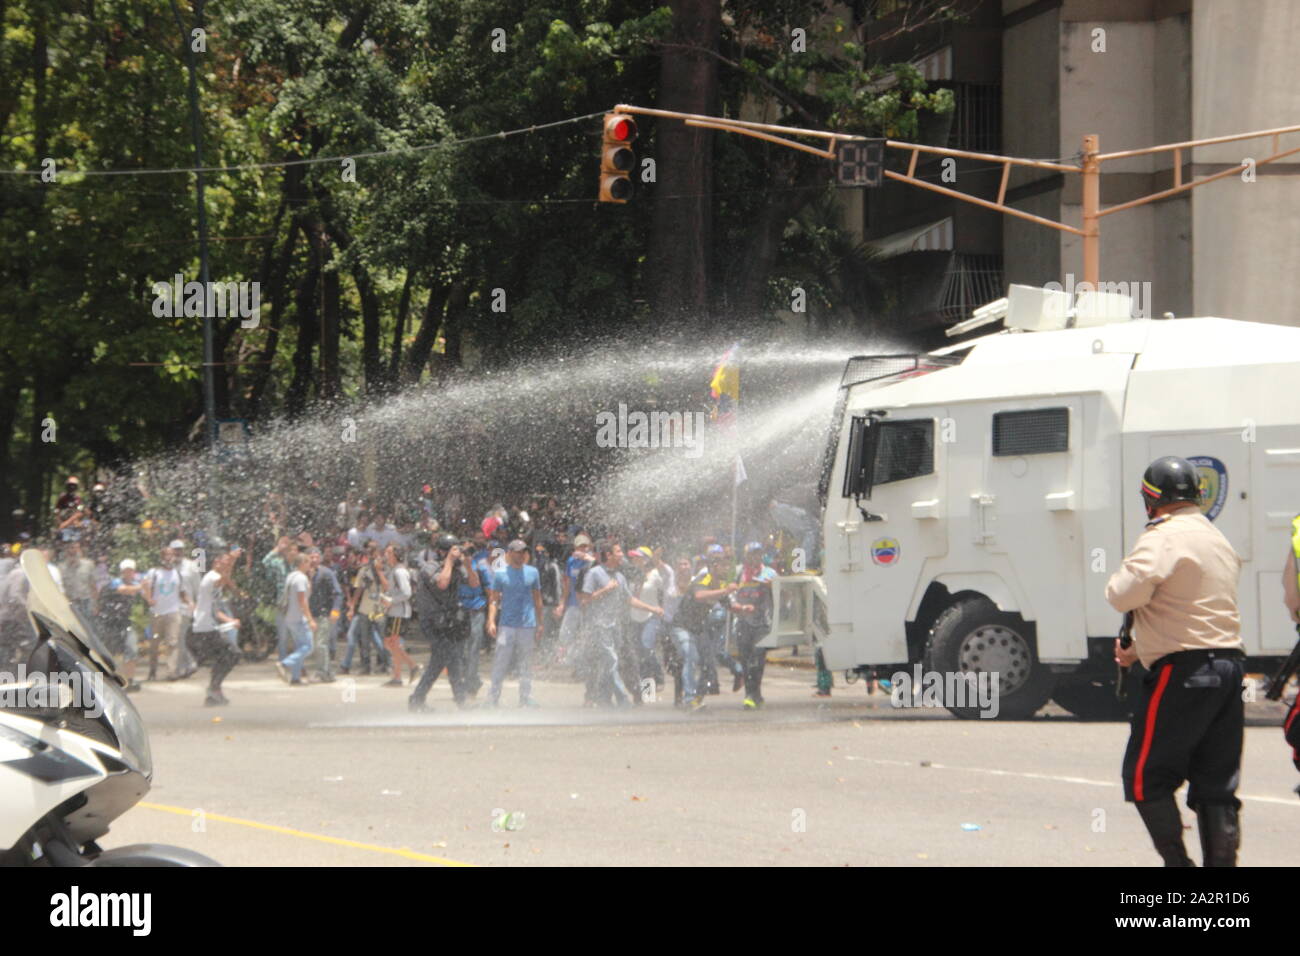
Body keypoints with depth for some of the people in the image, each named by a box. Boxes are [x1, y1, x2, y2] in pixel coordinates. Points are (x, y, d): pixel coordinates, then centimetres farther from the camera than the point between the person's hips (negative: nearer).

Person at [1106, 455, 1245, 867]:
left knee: (1146, 777, 2)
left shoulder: (1164, 537, -10)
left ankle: (1177, 861, -4)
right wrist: (1141, 648, 31)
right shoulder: (1218, 540, 19)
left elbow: (1127, 594, -23)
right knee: (1216, 784, 9)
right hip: (1228, 664, 8)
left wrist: (1117, 582, 0)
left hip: (1182, 674, -8)